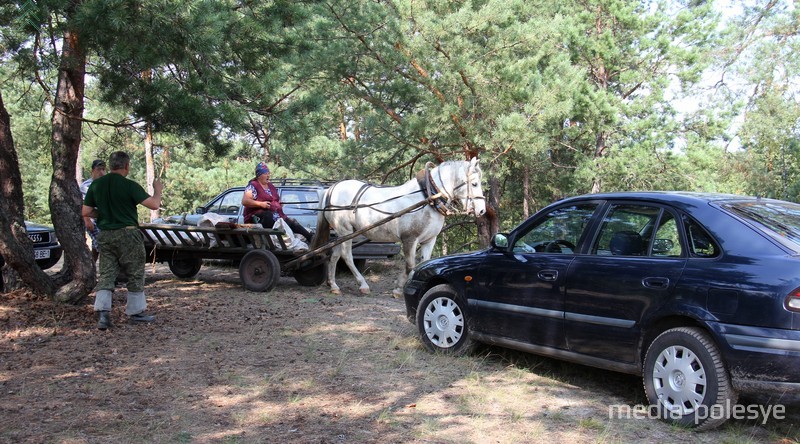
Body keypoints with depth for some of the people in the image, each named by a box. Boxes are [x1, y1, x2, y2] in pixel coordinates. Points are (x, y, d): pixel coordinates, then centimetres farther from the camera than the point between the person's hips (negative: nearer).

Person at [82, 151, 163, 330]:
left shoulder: (96, 185, 3)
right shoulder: (129, 186, -12)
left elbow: (86, 212, 6)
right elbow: (154, 204, -15)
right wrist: (157, 189, 4)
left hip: (105, 235, 5)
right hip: (127, 234, -4)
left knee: (106, 275, 7)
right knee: (135, 275, 9)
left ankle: (102, 312, -7)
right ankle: (136, 312, 17)